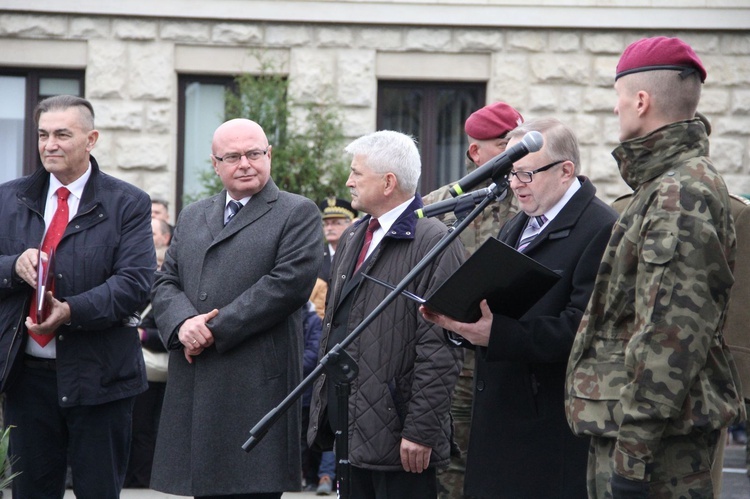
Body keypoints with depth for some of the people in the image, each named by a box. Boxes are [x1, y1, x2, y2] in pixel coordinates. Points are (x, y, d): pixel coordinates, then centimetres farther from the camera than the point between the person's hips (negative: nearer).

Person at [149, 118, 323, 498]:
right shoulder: (192, 217, 21)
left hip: (257, 387, -5)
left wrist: (216, 330, -12)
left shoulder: (298, 214, 2)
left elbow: (288, 283, -11)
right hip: (194, 389, 5)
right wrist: (183, 322, -8)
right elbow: (165, 282, 15)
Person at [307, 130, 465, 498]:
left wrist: (420, 430, -19)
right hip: (347, 430, 8)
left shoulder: (434, 242, -12)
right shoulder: (352, 239, 16)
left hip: (395, 436, -8)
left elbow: (440, 351, -17)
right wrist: (321, 408, 18)